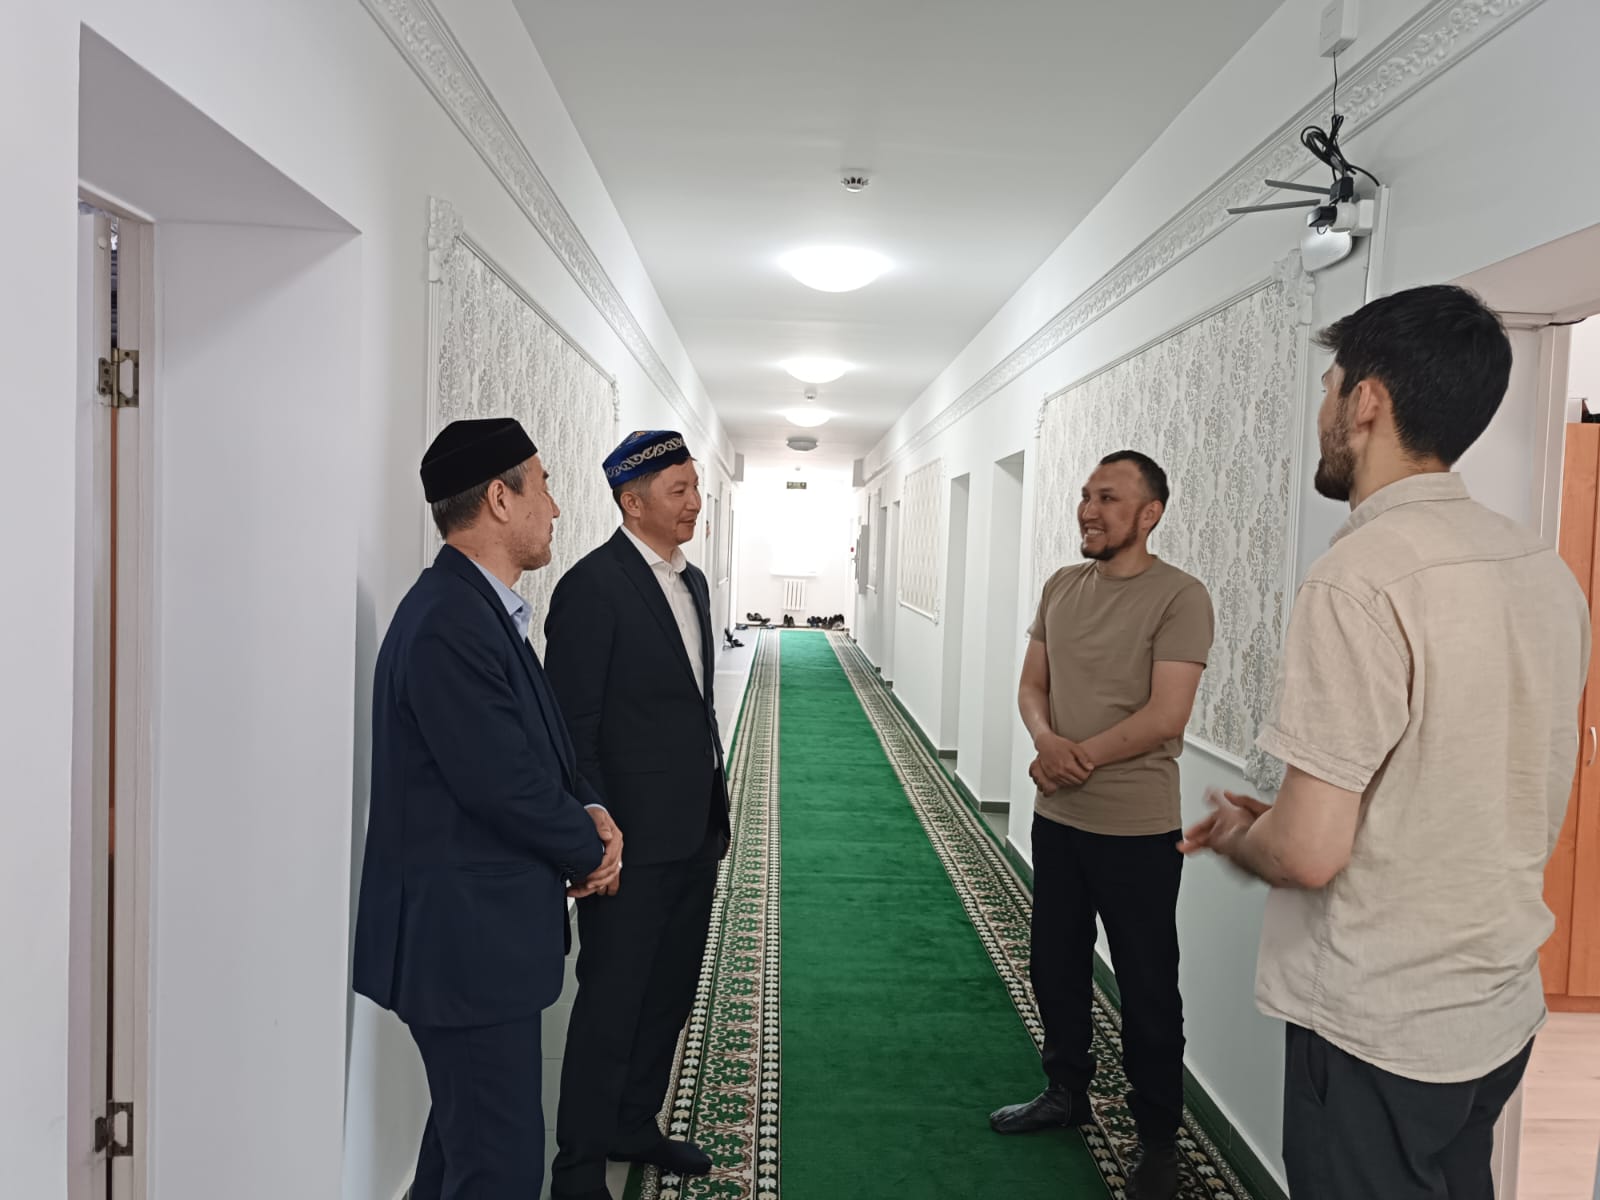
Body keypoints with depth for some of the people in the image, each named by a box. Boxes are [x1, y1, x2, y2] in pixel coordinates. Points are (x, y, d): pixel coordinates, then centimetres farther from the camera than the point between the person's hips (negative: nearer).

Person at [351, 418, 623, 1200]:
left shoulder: (480, 607, 9)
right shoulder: (448, 623, -23)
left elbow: (540, 747, 15)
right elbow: (505, 785, -23)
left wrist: (590, 814, -2)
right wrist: (591, 849, -6)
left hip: (479, 929, 10)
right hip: (466, 937, -10)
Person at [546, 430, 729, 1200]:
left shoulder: (691, 582, 10)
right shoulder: (592, 587, -16)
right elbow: (572, 728, -16)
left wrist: (717, 810, 15)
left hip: (693, 835, 8)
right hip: (634, 840, -8)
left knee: (669, 995, 19)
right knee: (612, 1003, 6)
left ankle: (634, 1126, 39)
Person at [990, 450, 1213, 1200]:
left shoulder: (1178, 596, -15)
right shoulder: (1060, 586, 4)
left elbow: (1164, 718, -20)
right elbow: (1032, 687, 6)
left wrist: (1075, 759, -15)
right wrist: (1047, 743, -15)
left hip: (1136, 829, -6)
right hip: (1055, 817, 6)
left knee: (1146, 986, 9)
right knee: (1055, 965, 19)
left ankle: (1158, 1137, 28)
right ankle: (1066, 1091, 41)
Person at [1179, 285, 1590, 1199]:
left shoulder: (1363, 576, -23)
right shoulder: (1546, 570, 3)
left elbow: (1308, 851, -25)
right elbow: (1535, 810, 13)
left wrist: (1238, 837, -3)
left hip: (1379, 1030, -8)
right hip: (1505, 1010, 8)